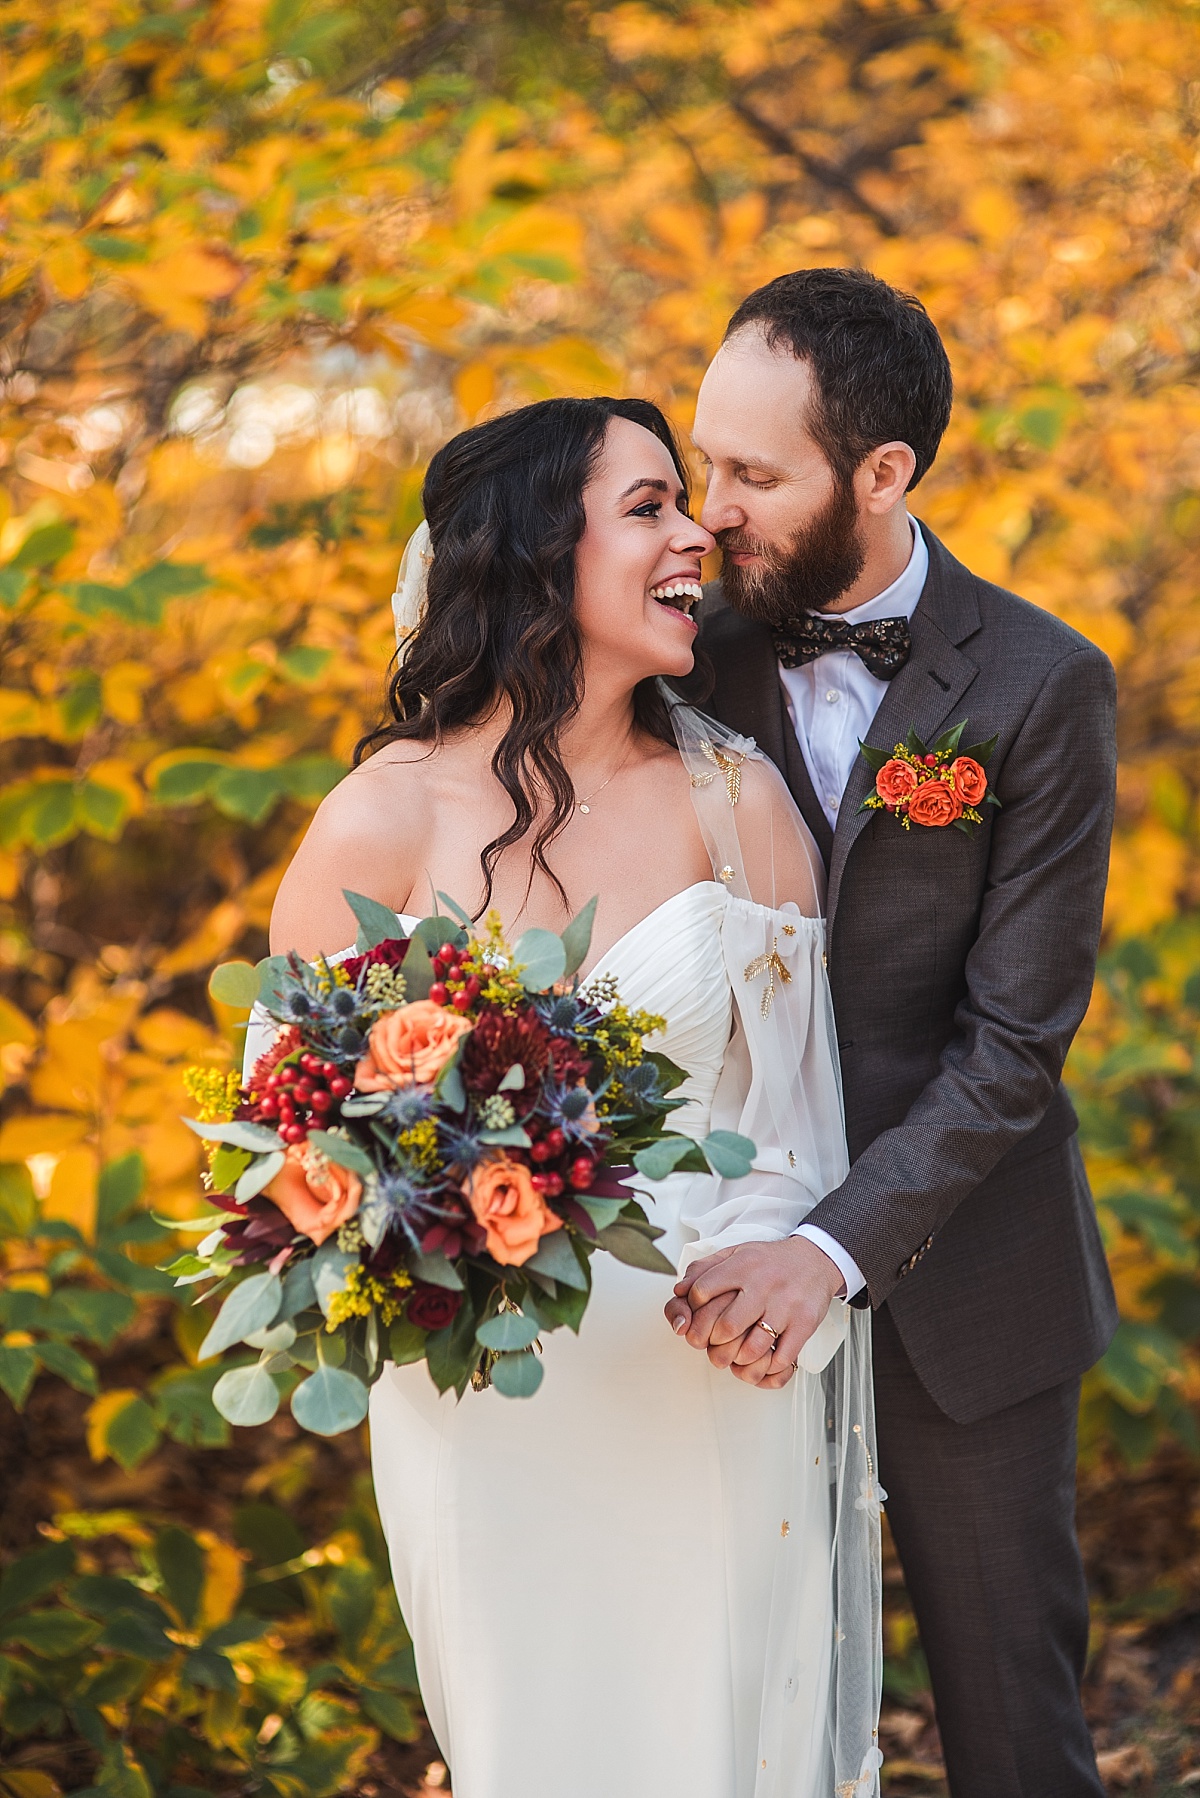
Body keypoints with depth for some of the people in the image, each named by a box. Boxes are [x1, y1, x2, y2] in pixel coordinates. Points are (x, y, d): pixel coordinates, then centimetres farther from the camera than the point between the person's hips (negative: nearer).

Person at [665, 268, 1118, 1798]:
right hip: (744, 1272, 2)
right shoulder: (700, 657, -3)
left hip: (955, 1279, -2)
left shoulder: (1042, 686, -12)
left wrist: (838, 1250, -26)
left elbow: (1015, 1041, -15)